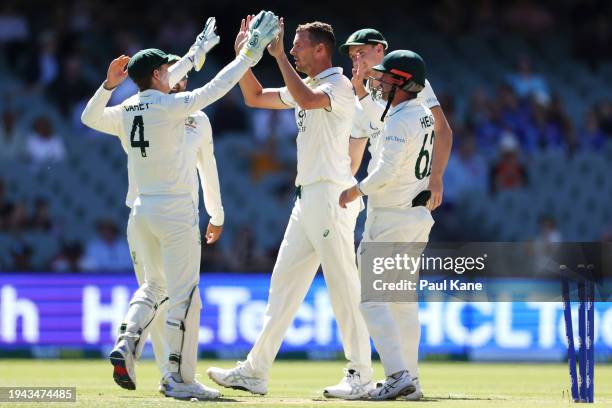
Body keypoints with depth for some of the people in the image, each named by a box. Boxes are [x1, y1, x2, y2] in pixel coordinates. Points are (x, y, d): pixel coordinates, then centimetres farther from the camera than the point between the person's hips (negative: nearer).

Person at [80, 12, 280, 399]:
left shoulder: (124, 111, 6)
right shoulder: (170, 106, -13)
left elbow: (90, 117, 24)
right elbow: (215, 89, -13)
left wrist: (108, 86, 16)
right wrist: (249, 53, -7)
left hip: (143, 210, 7)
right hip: (175, 212, -7)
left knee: (155, 284, 23)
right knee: (184, 295, -2)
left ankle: (127, 344, 1)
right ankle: (181, 378, -1)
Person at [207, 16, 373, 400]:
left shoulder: (339, 85, -11)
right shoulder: (306, 87, 18)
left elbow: (308, 100, -32)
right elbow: (255, 96, 25)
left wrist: (279, 55, -25)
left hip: (332, 196, -10)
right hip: (307, 197, 10)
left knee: (343, 285, -8)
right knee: (284, 282, 9)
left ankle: (361, 375, -5)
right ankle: (255, 371, 12)